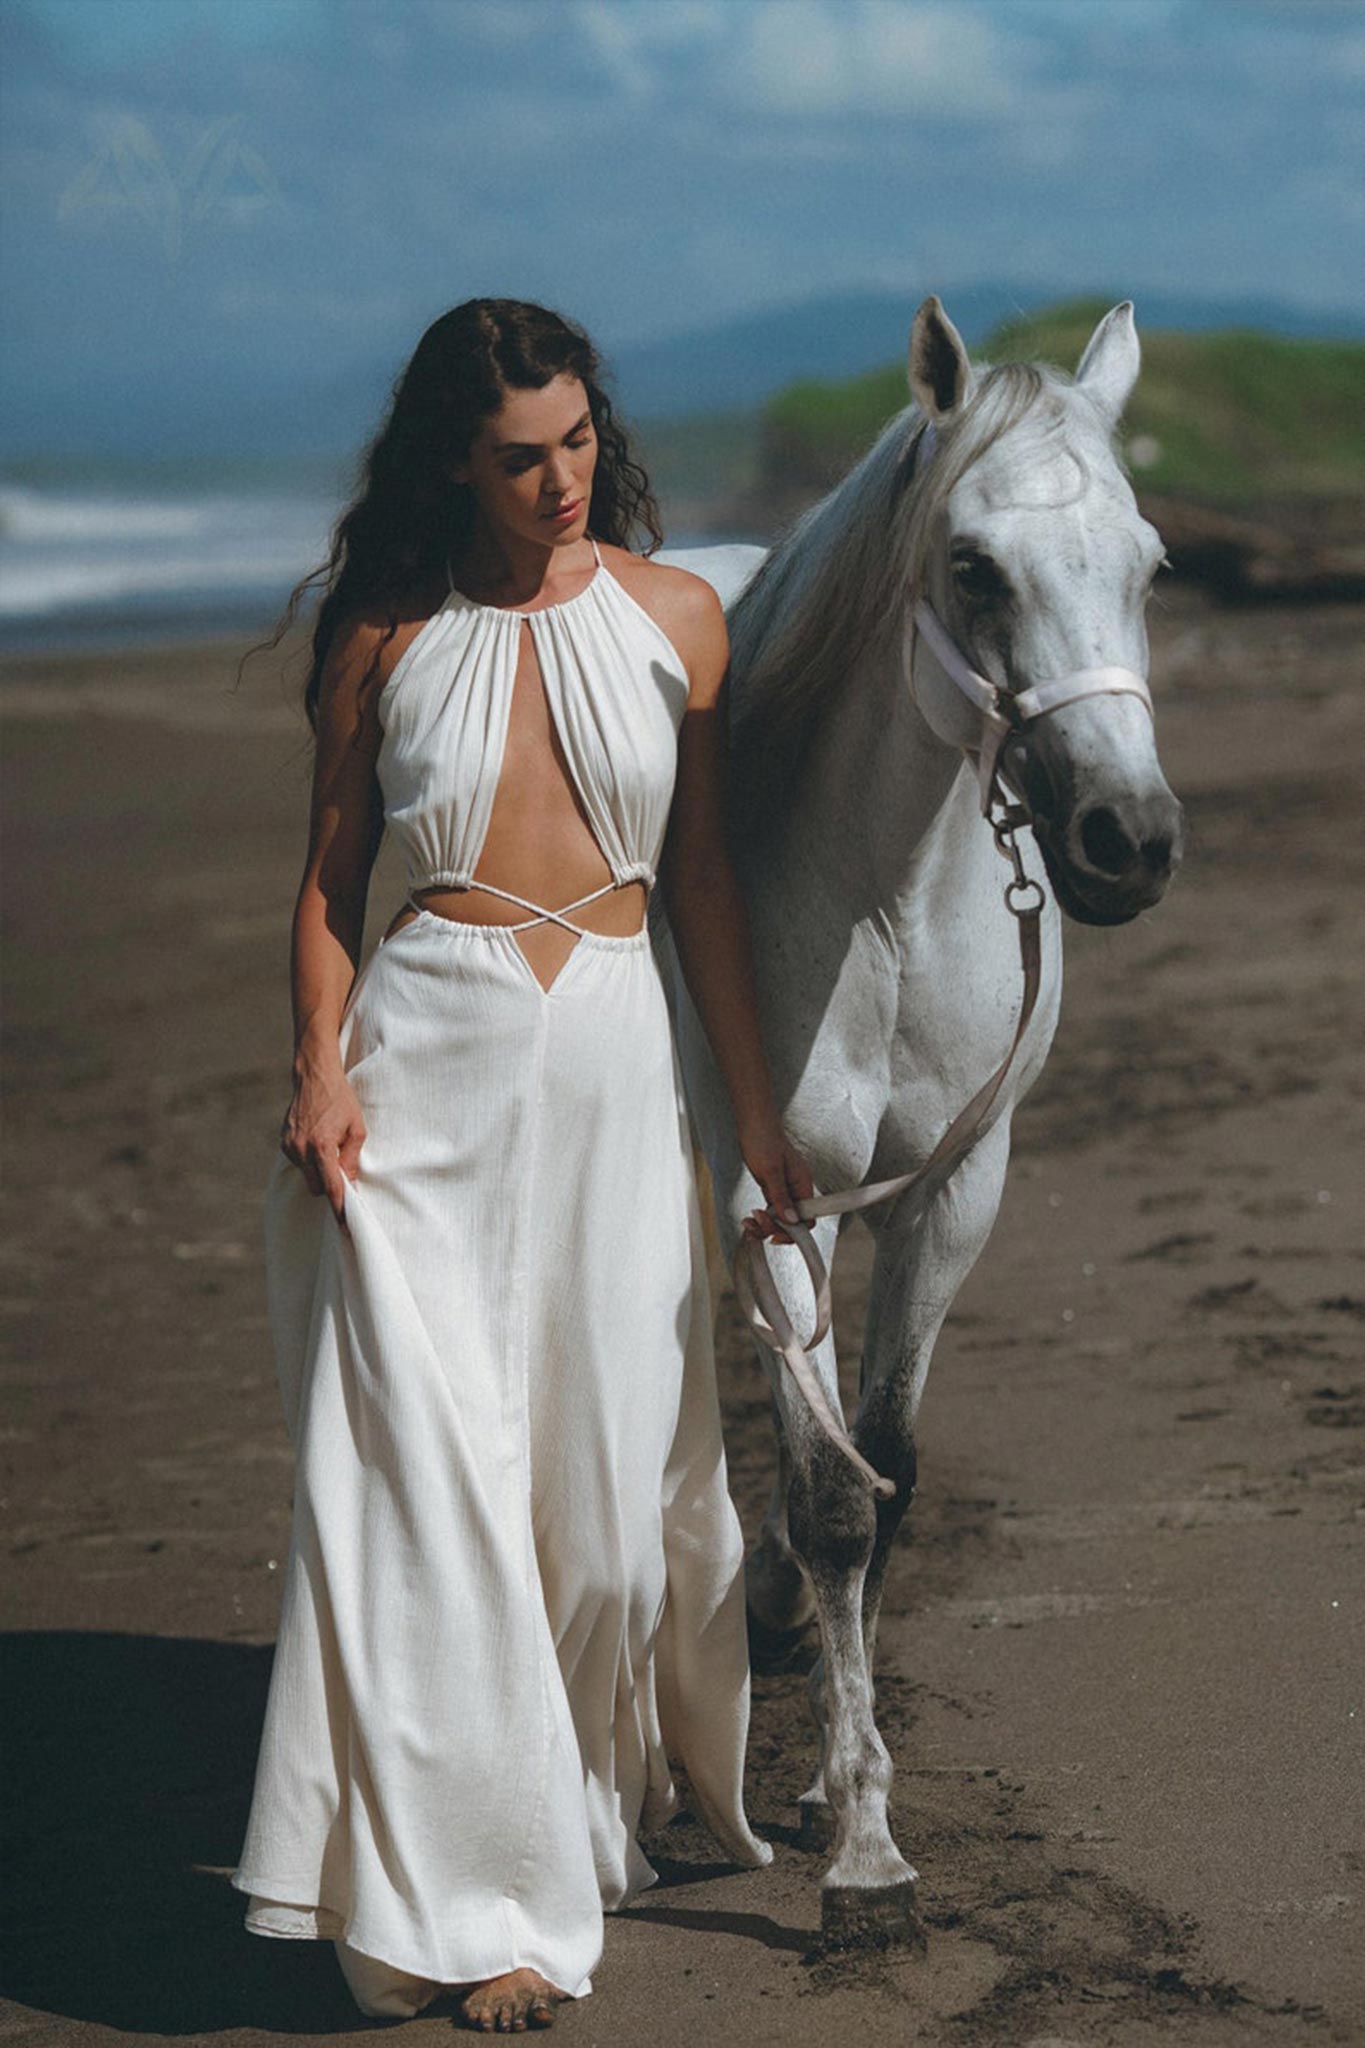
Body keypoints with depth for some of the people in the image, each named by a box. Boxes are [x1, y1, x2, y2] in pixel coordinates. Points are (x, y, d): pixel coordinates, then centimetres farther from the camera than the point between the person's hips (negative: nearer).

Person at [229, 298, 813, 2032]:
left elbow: (702, 880, 8)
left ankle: (610, 1789, 33)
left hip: (614, 1060, 2)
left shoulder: (673, 616, 5)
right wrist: (323, 1075, -11)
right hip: (422, 1061, -2)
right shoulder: (387, 633, 1)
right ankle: (472, 1889, 5)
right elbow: (330, 877, 4)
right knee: (428, 1464, -5)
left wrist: (756, 1110, 7)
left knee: (612, 1451, 7)